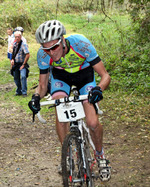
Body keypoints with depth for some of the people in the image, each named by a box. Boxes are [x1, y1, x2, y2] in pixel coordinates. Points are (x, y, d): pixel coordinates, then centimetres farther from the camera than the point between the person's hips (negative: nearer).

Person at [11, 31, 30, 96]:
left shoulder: (23, 44, -15)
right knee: (16, 78, 12)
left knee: (23, 76, -23)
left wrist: (23, 64, -17)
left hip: (22, 64, -7)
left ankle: (24, 92, -17)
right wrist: (12, 59, 5)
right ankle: (18, 91, 28)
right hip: (15, 64, 7)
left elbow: (27, 55, -20)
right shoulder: (14, 44, 7)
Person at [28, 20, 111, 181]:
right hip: (61, 76, 2)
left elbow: (105, 75, -30)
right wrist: (36, 96, -35)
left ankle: (100, 155, 13)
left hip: (84, 74, -2)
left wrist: (99, 88, -51)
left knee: (93, 123, -16)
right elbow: (42, 85, -12)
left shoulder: (80, 44, -37)